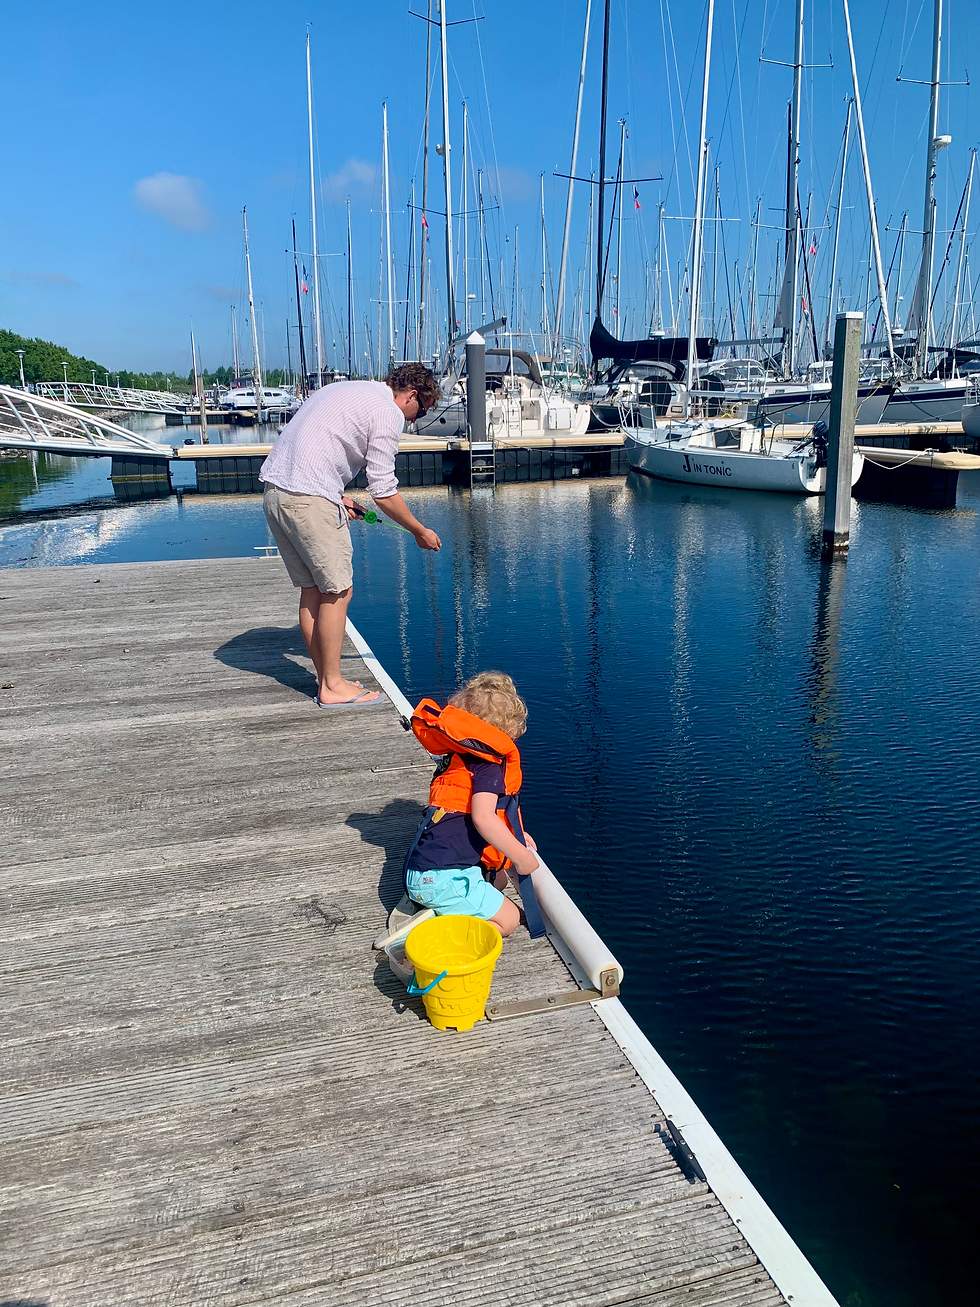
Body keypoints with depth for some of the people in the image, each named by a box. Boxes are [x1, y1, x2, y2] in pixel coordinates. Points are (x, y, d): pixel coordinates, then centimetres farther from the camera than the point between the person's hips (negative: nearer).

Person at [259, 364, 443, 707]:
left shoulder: (347, 390, 25)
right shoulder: (388, 412, -3)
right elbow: (383, 491, -6)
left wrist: (336, 497, 23)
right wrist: (420, 532, 5)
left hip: (274, 489, 10)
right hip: (309, 499, -10)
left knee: (312, 590, 13)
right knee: (337, 591, -1)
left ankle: (327, 681, 18)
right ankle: (332, 687, 5)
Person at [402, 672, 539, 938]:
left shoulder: (460, 758, 16)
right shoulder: (489, 762, -12)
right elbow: (483, 817, -25)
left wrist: (515, 835, 32)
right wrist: (522, 856, -14)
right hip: (443, 877, -9)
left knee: (498, 880, 26)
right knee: (507, 920, 1)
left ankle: (420, 904, 9)